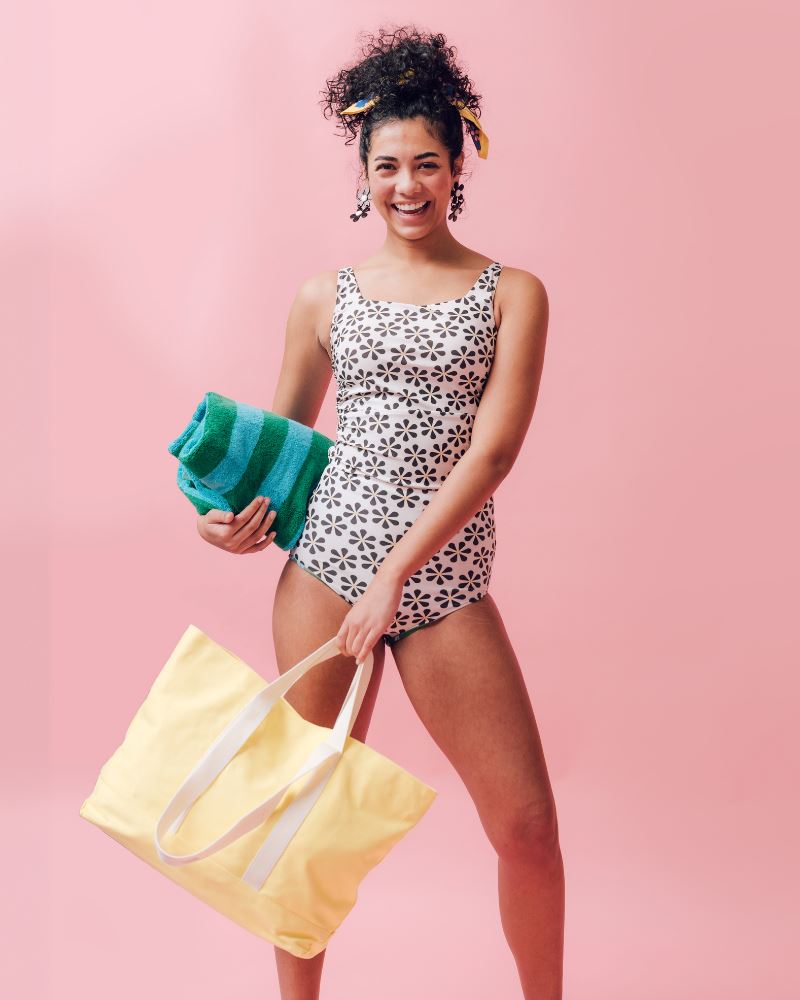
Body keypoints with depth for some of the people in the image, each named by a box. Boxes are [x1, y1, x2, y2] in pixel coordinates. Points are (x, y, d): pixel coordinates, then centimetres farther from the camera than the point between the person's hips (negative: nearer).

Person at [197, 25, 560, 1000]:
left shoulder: (512, 294, 4)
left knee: (528, 827, 1)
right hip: (324, 566, 1)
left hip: (444, 582, -1)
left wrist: (397, 574, -14)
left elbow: (492, 449, -6)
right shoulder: (326, 297, 10)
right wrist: (243, 515, -2)